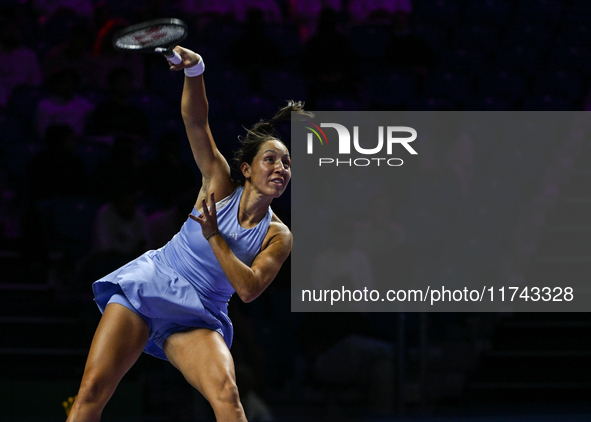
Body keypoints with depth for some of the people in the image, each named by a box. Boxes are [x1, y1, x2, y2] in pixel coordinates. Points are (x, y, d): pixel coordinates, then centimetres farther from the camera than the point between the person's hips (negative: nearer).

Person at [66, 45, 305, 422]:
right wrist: (194, 69, -26)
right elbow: (195, 120, -9)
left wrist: (213, 236, -15)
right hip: (146, 286, 0)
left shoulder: (278, 236, 1)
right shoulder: (220, 186, 1)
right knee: (93, 390, -13)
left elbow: (249, 289, -11)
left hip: (197, 319, 0)